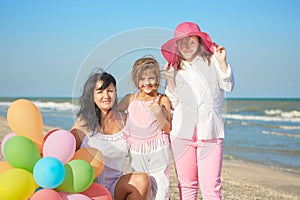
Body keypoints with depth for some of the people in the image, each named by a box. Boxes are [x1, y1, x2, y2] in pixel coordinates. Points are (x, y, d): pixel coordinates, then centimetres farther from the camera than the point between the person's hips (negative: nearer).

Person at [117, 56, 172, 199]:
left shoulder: (162, 100, -4)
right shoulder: (130, 99, 0)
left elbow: (168, 129, -4)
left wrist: (158, 113, -20)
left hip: (158, 151, -1)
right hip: (136, 153, 2)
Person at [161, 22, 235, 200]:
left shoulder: (211, 62, 6)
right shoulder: (176, 69, 15)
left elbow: (228, 86, -4)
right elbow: (174, 104, 14)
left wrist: (222, 62, -16)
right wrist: (170, 81, 1)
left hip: (210, 132, -3)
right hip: (182, 132, 3)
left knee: (211, 185, -8)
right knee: (186, 184, 7)